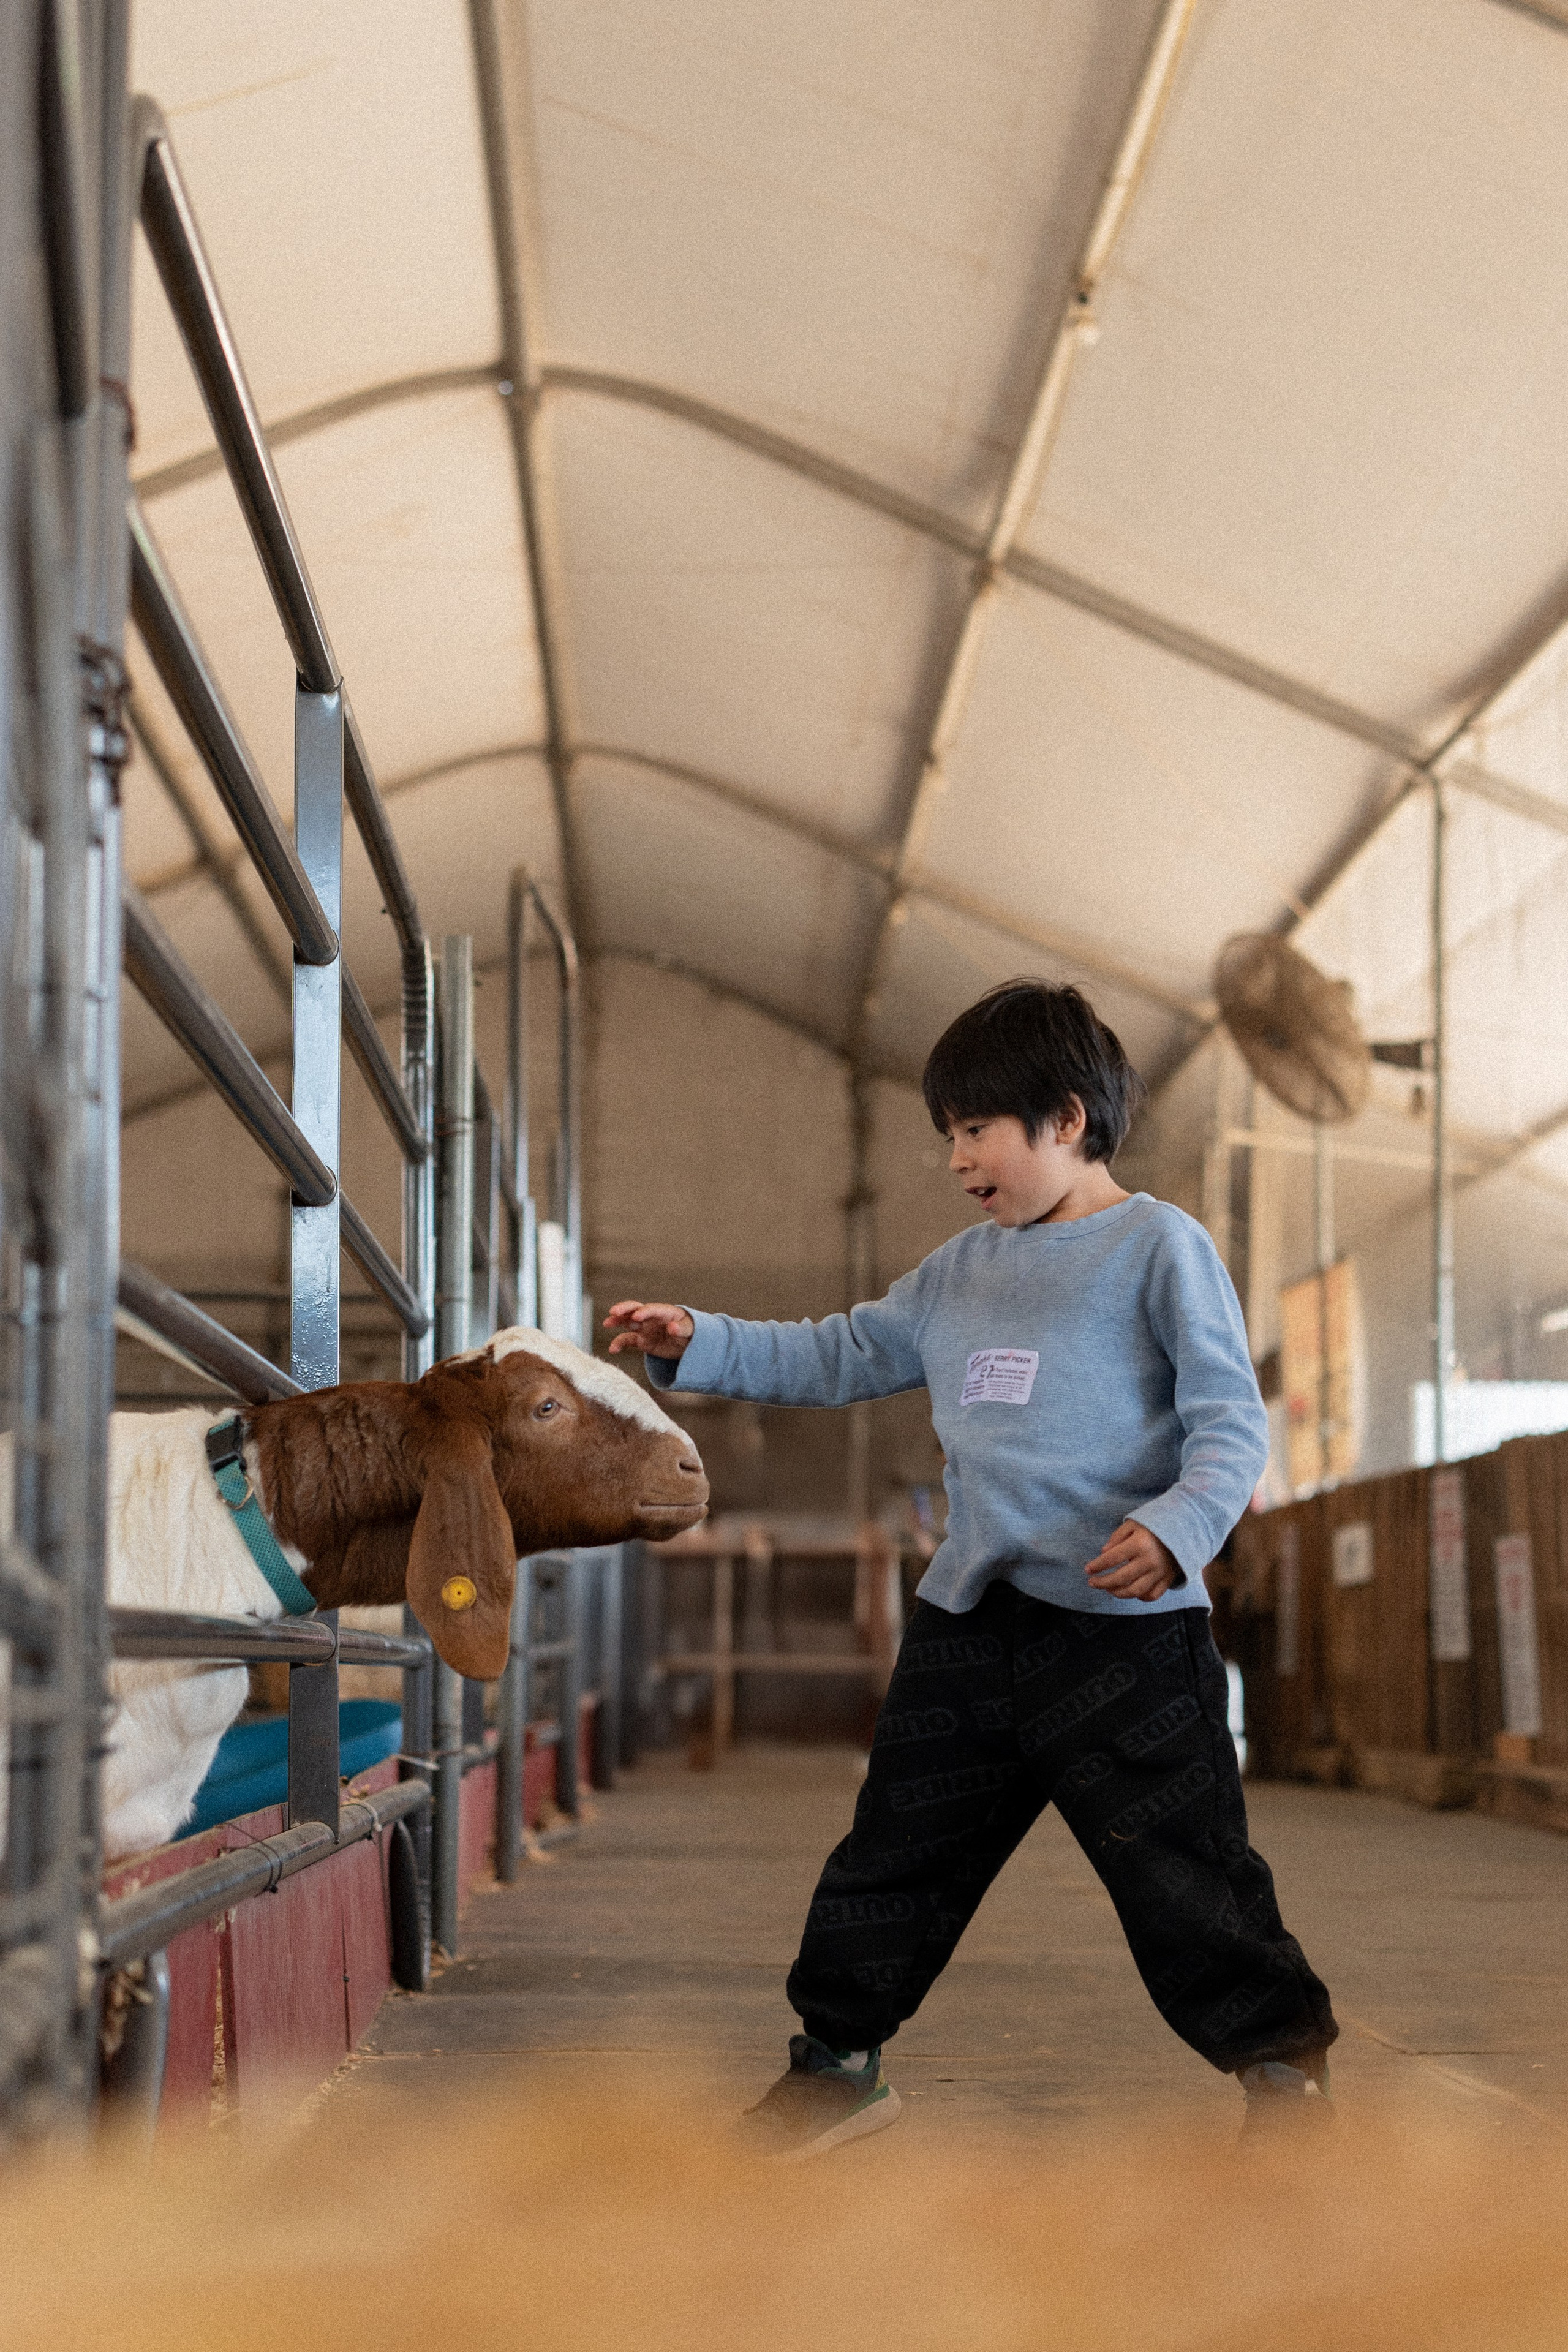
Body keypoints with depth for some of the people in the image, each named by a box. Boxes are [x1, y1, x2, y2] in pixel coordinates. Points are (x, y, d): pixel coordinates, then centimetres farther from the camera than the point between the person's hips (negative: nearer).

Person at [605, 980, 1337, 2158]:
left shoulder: (1158, 1245, -4)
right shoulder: (962, 1268, 16)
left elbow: (1233, 1420, -9)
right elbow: (837, 1357, 22)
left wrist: (1178, 1525, -25)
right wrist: (697, 1345, 11)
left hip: (1123, 1623, -7)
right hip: (968, 1619, 7)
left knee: (1186, 1873, -3)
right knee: (894, 1858, 13)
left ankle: (1284, 2060, 13)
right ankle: (841, 2061, 27)